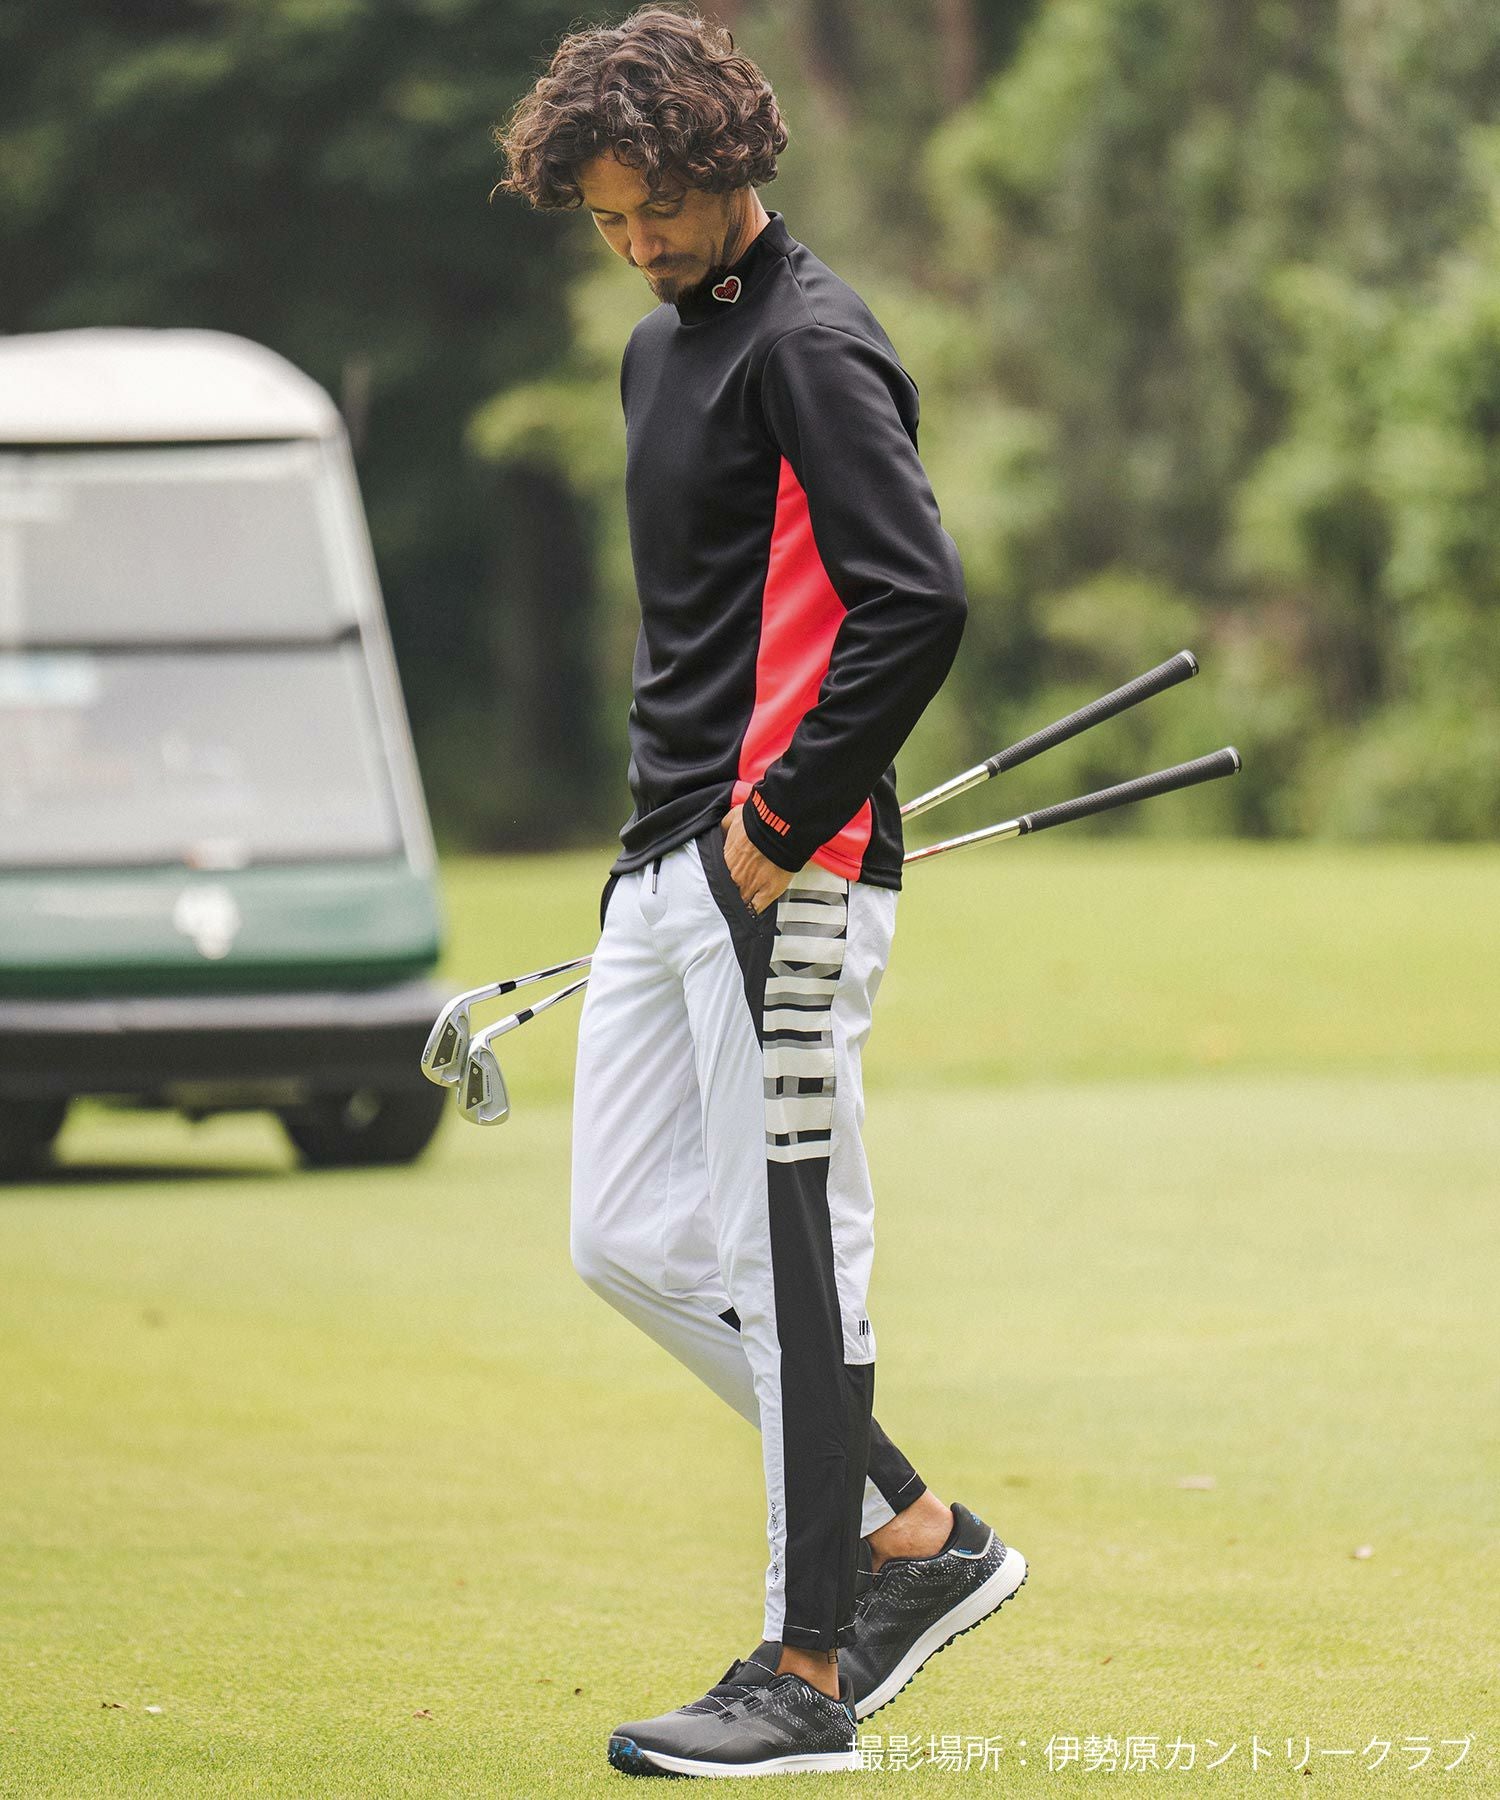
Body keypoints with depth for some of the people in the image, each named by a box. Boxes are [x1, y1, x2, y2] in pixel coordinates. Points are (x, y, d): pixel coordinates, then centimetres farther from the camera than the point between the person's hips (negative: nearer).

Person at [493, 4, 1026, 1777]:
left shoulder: (809, 347, -12)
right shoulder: (660, 346, 18)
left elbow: (916, 602, -22)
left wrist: (777, 826, -19)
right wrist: (663, 831, 17)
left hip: (785, 880, -10)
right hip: (665, 867, 10)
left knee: (789, 1259, -5)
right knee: (632, 1245, 10)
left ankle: (808, 1674, 0)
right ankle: (914, 1537, 18)